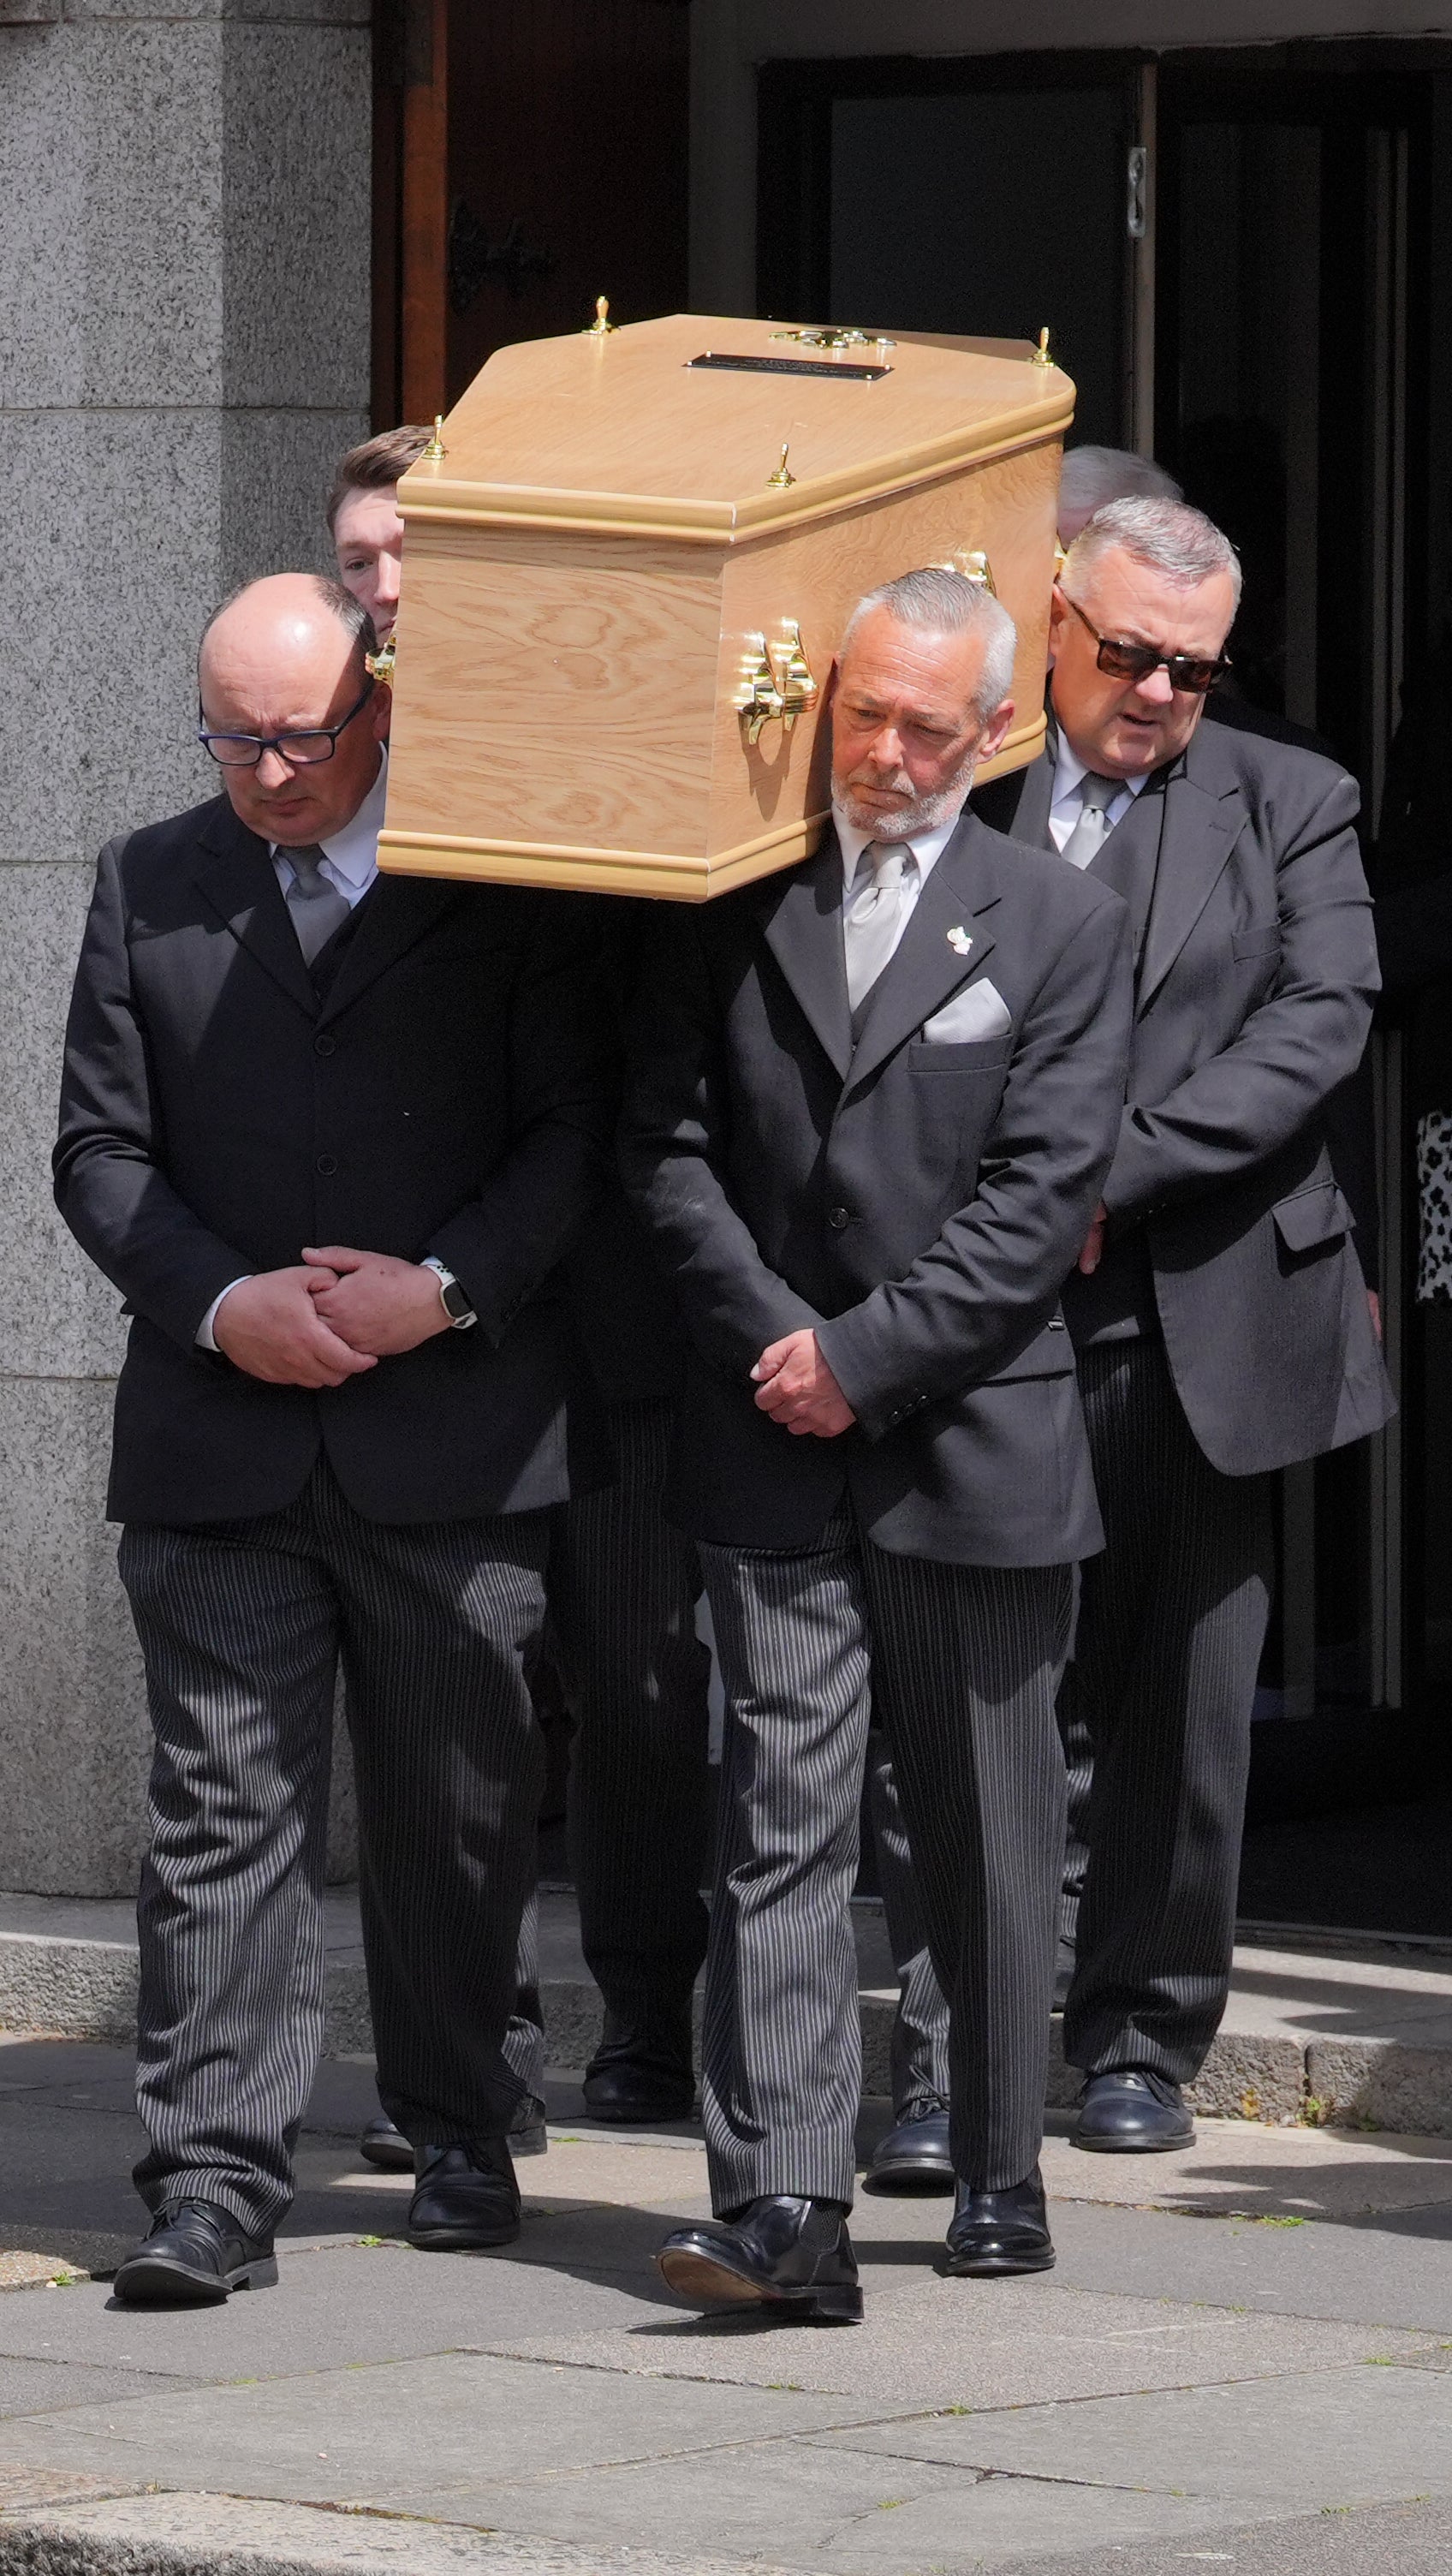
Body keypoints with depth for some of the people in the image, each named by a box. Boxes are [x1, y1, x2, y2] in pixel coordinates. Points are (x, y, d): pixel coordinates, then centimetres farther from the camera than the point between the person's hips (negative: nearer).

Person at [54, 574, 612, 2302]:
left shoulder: (500, 887, 2)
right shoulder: (149, 889, 9)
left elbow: (574, 1130, -1)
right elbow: (100, 1152, 7)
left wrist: (445, 1288, -14)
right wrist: (222, 1305, -9)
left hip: (456, 1443, -1)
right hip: (221, 1445, 1)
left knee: (458, 1810, 10)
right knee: (223, 1813, -4)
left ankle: (457, 2138, 26)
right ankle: (213, 2187, -6)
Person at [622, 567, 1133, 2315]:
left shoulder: (1061, 928, 2)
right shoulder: (734, 909, 8)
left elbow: (1039, 1193, -5)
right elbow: (668, 1145, 4)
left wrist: (866, 1357, -11)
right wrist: (771, 1334, -9)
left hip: (974, 1445, -1)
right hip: (775, 1452, 1)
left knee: (987, 1843, 9)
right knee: (779, 1826, -7)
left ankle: (1000, 2177, 23)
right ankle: (782, 2213, -13)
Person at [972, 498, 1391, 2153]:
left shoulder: (1289, 807, 8)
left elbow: (1320, 1021, -5)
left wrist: (1112, 1168, -14)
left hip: (1203, 1321, 1)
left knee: (1184, 1700, 6)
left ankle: (1140, 2042, 17)